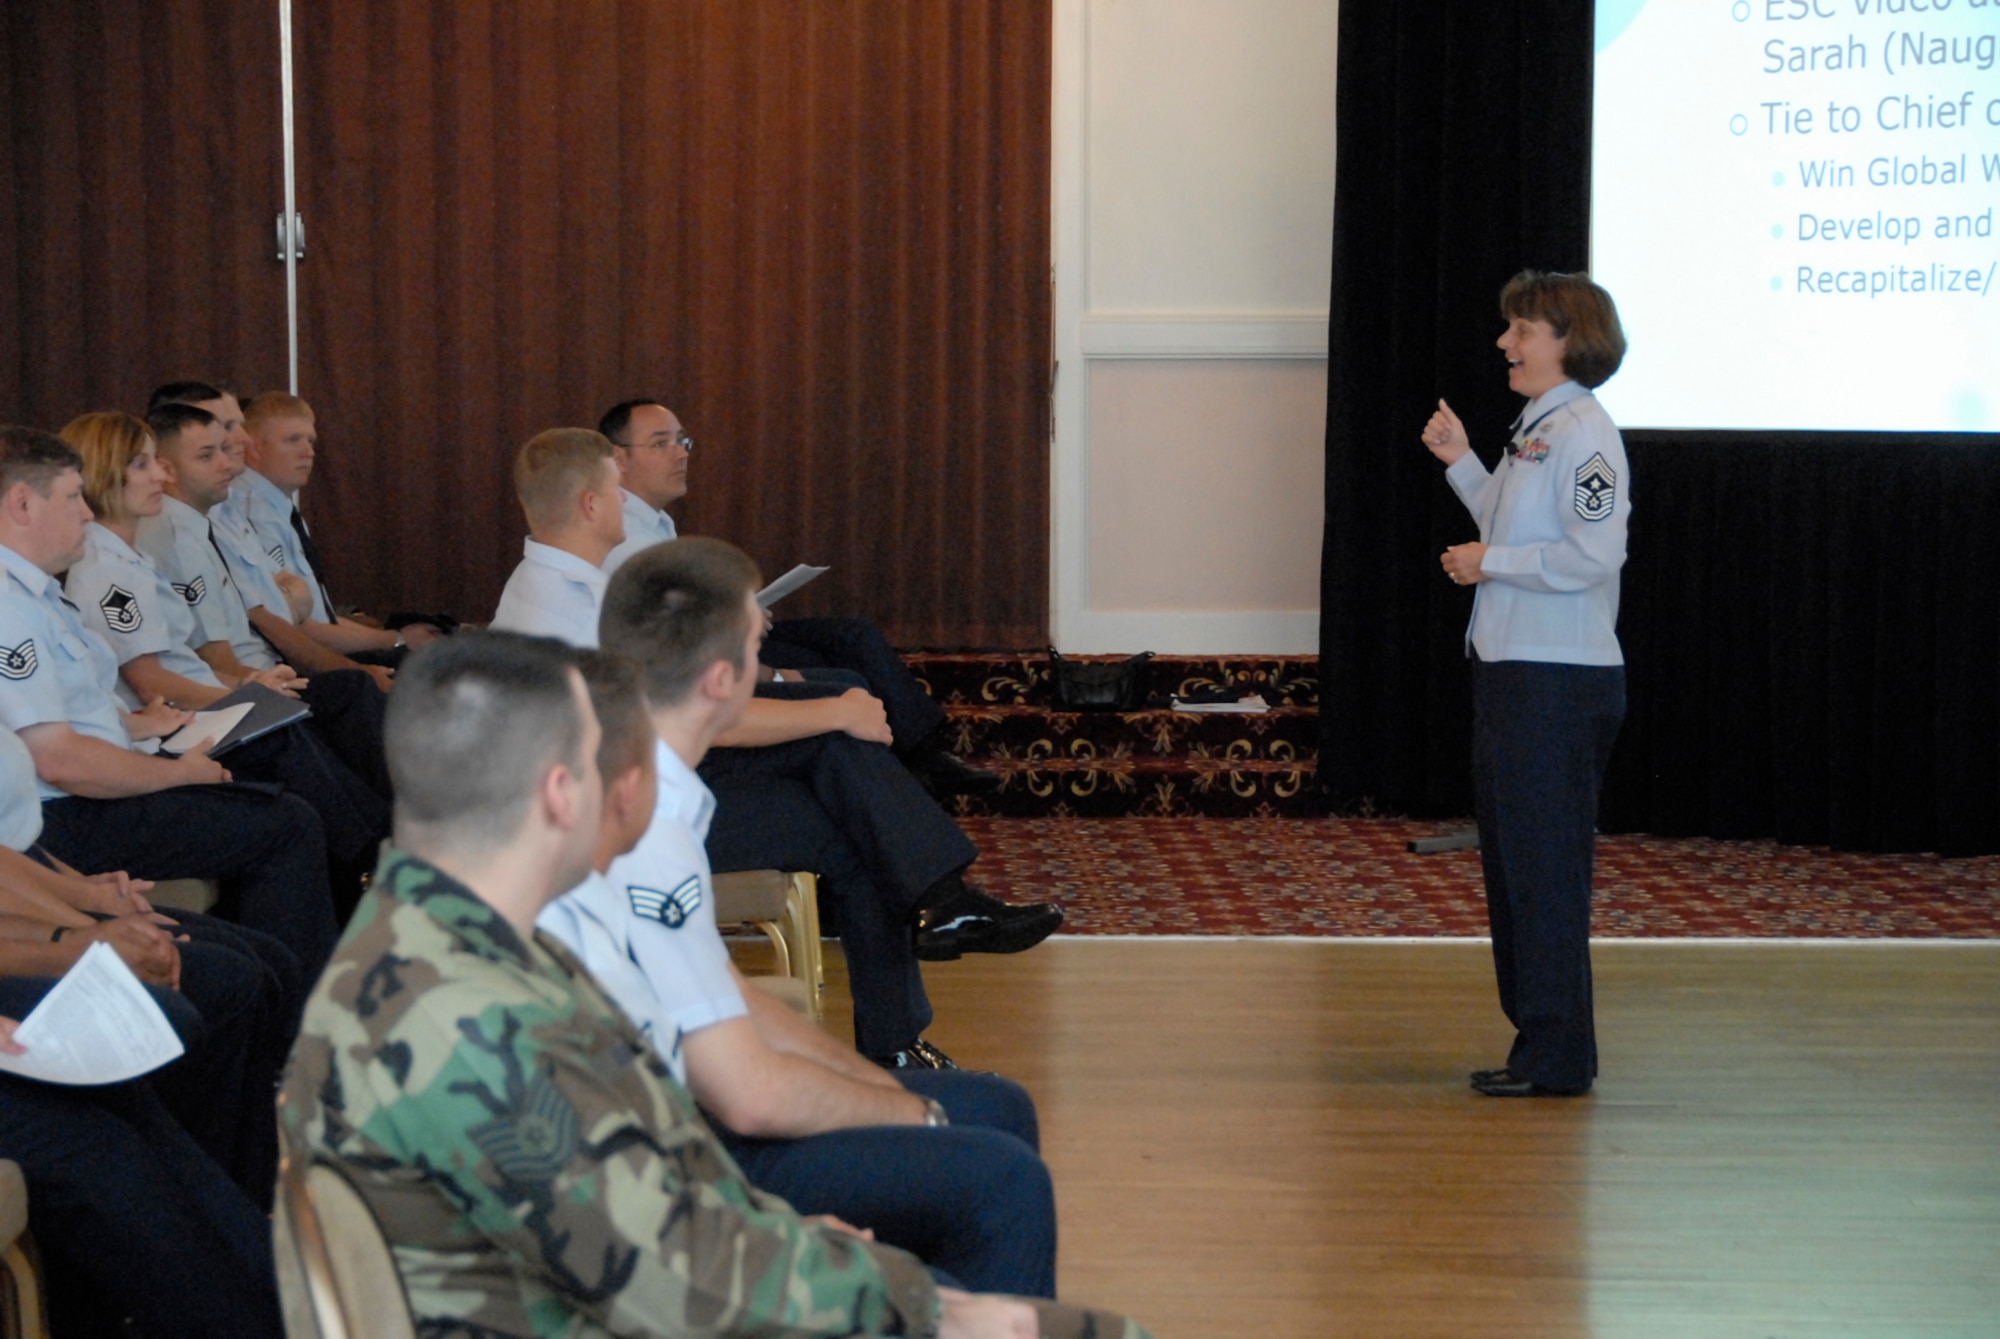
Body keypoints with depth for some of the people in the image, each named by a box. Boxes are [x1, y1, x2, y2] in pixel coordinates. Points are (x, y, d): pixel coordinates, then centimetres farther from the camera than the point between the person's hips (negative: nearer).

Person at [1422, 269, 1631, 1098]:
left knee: (1546, 866, -5)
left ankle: (1557, 1057, 1)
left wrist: (1488, 563, -14)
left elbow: (1593, 556, -22)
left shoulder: (1583, 434, -14)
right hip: (1512, 674, 10)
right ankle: (1537, 1038, 23)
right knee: (1508, 861, 14)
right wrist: (1462, 465, 19)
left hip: (1562, 681, -10)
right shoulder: (1534, 430, 17)